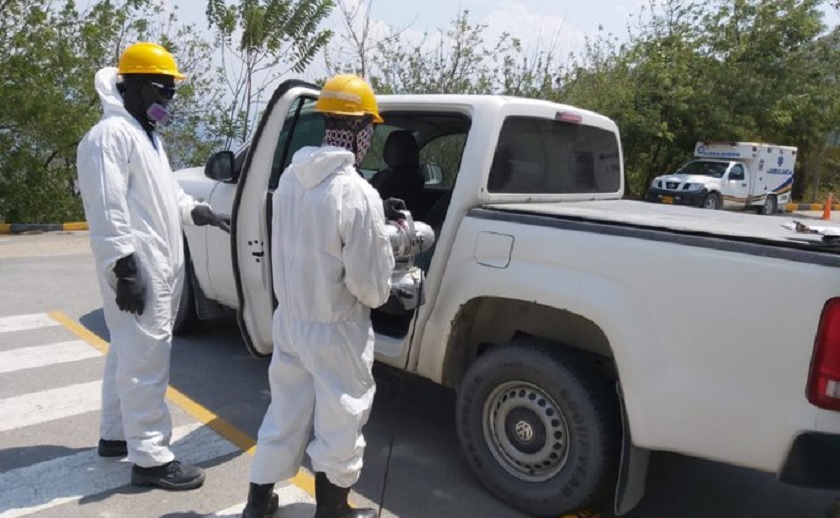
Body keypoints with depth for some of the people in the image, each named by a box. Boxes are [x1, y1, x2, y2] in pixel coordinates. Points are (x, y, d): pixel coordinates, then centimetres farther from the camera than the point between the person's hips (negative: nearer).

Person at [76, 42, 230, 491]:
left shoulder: (147, 134, 19)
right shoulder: (111, 135, -15)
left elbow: (165, 193, 28)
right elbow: (106, 211, -22)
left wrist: (197, 211, 12)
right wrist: (125, 267, -25)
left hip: (159, 266, 11)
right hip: (137, 270, -11)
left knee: (129, 354, 19)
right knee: (145, 361, -6)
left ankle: (115, 434, 33)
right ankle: (150, 458, 3)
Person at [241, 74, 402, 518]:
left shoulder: (290, 176, -2)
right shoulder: (358, 194, -25)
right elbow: (370, 285, -20)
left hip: (289, 318, 7)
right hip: (334, 330, -7)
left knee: (285, 412, 22)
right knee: (339, 423, 13)